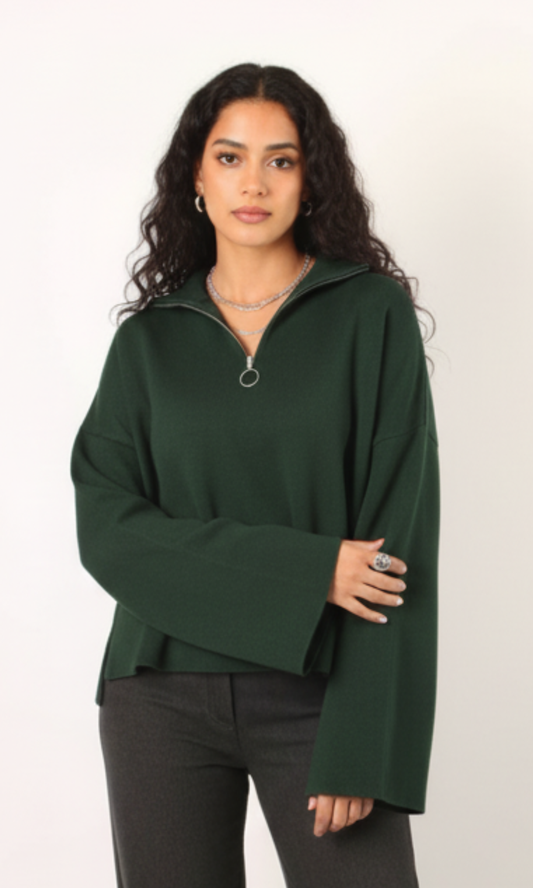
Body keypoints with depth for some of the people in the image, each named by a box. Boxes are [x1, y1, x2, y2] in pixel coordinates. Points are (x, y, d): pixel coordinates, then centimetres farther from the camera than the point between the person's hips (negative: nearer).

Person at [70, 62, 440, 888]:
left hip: (317, 693, -2)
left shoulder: (372, 313, -1)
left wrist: (362, 748, -14)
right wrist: (300, 572, -15)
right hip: (162, 694, 2)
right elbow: (105, 530, -4)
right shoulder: (150, 339, 6)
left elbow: (399, 533, -6)